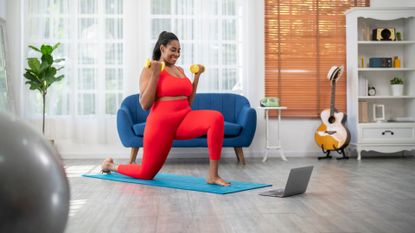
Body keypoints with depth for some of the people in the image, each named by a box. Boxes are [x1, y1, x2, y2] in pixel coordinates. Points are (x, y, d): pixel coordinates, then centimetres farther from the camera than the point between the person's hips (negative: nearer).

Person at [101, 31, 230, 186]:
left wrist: (197, 76, 14)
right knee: (146, 174, 6)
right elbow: (145, 105, -11)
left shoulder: (180, 70, 16)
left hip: (184, 120, 5)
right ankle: (111, 165, 38)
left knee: (216, 118, -26)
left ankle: (212, 175, -23)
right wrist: (155, 75, -15)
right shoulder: (149, 70, -3)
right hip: (162, 123, -5)